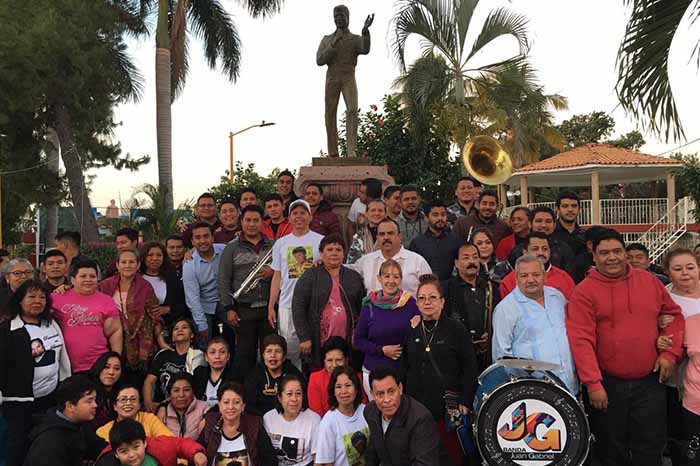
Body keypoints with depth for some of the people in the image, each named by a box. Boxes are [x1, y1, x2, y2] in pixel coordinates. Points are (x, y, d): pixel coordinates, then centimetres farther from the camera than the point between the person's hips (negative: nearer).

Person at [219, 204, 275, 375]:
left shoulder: (273, 246, 9)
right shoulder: (232, 248, 5)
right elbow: (224, 281, 1)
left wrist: (273, 272, -10)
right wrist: (229, 308, -6)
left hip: (269, 308, 1)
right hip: (244, 309, -1)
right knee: (245, 354, 5)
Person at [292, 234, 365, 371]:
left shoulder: (354, 277, 12)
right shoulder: (310, 276, 3)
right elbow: (298, 308, -3)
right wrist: (304, 338, -9)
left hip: (347, 342, 2)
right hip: (319, 343, -2)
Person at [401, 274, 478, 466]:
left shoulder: (456, 330, -3)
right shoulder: (412, 331, 9)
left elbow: (470, 368, -4)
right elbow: (404, 368, 16)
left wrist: (465, 402, -9)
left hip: (449, 406, -3)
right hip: (416, 405, 4)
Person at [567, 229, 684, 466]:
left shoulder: (650, 281, 5)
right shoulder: (584, 291, -8)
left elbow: (674, 315, 14)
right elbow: (581, 340, -13)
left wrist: (670, 353, 2)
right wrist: (593, 383, -17)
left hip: (650, 382, 3)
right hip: (607, 385, -2)